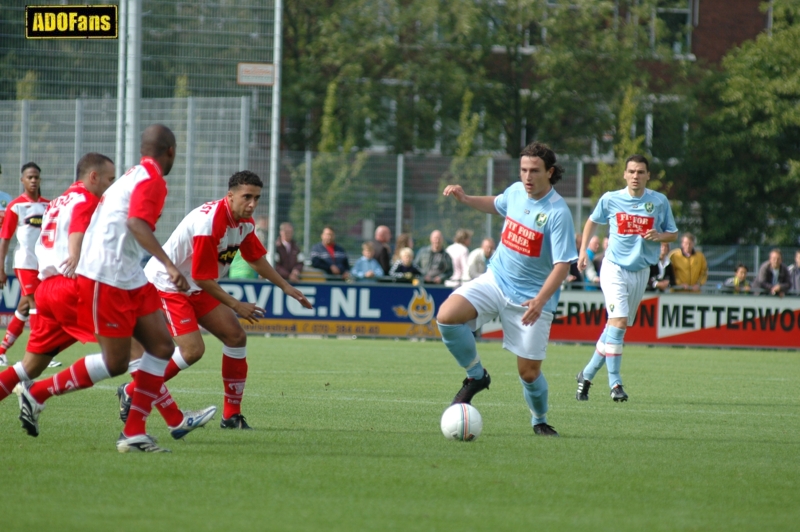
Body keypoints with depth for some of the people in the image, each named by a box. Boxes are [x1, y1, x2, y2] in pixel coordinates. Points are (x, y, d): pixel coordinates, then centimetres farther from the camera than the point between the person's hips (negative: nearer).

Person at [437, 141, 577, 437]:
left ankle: (540, 421, 30)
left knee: (529, 372, -2)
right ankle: (476, 376, 2)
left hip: (531, 297, -5)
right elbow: (497, 205, 25)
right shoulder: (516, 192, -1)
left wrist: (540, 300, -35)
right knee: (446, 316, -20)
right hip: (495, 280, 5)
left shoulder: (558, 213, -20)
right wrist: (465, 199, 9)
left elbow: (562, 265, -23)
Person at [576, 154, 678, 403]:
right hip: (614, 268, -3)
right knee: (618, 322, -19)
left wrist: (659, 236, -12)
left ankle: (587, 374, 23)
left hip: (641, 272, 3)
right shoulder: (610, 199, -2)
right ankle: (614, 383, -17)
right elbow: (592, 222, 17)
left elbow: (673, 234, 9)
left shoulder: (660, 201, 0)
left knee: (616, 327, 8)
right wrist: (583, 250, 8)